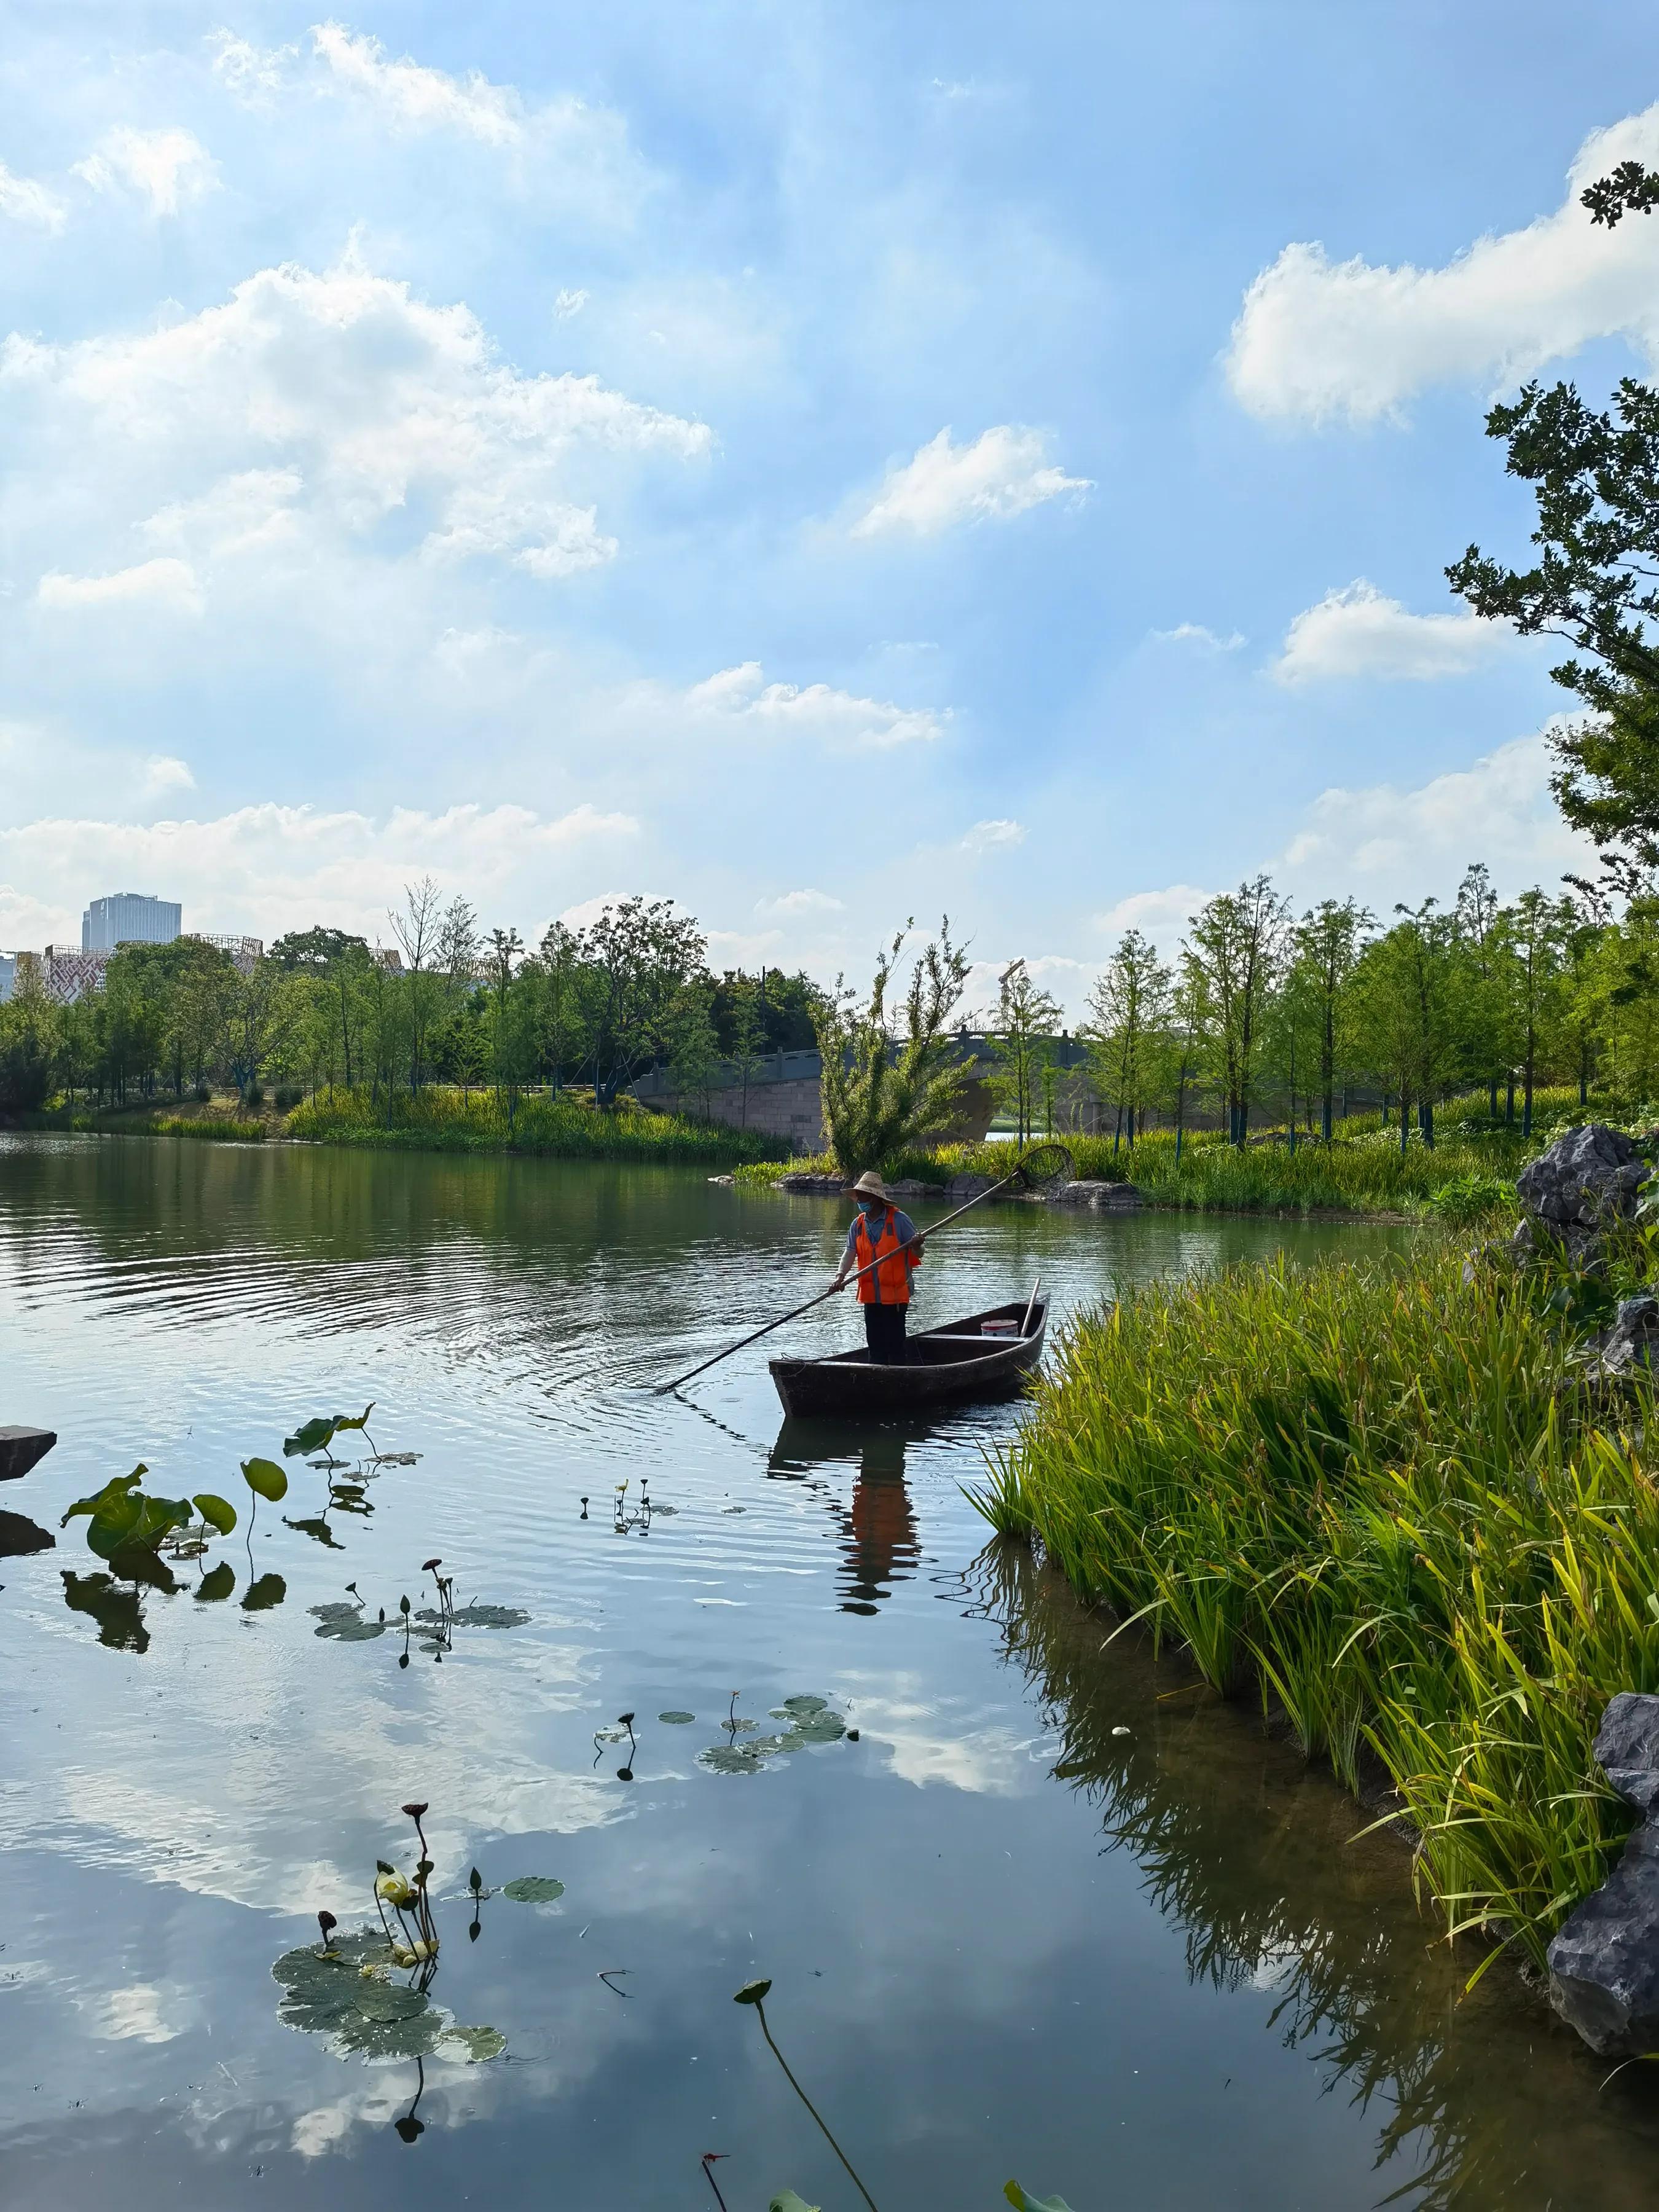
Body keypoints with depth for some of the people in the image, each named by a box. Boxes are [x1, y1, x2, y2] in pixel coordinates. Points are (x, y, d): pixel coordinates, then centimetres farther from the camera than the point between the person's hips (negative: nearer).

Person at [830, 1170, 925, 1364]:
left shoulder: (899, 1220, -10)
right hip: (871, 1295, 6)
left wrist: (917, 1246, -31)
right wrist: (840, 1275, -19)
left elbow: (918, 1254, -7)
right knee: (875, 1343, 13)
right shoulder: (858, 1224, 5)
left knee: (895, 1343, -1)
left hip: (895, 1294, -5)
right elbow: (850, 1253, -2)